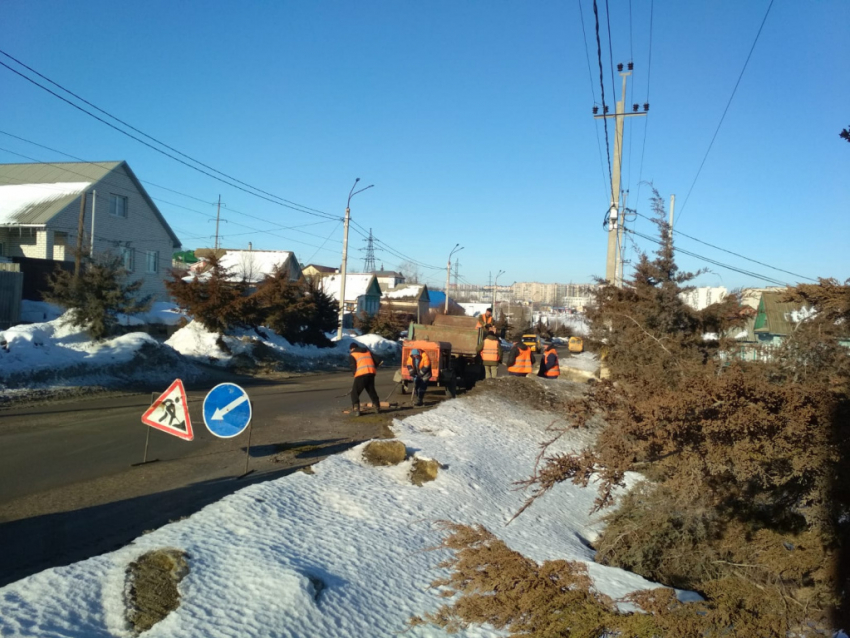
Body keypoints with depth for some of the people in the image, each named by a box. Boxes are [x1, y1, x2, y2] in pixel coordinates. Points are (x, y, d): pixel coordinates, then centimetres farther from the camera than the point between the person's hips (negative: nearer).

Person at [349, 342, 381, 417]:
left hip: (361, 374, -5)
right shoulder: (368, 351, 25)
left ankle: (356, 410, -6)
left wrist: (355, 374, 12)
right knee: (372, 391, 21)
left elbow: (353, 367, -1)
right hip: (371, 373, 5)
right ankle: (377, 408, 25)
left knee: (355, 393, 4)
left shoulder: (352, 355, 10)